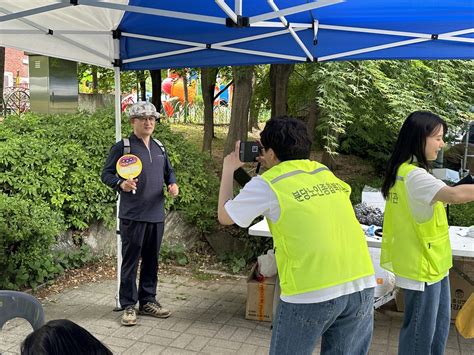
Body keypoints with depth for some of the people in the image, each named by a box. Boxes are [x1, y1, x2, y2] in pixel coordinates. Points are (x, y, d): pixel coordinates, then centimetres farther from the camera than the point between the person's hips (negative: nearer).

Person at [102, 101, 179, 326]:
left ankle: (148, 301, 27)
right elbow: (106, 174, -4)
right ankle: (128, 305, 13)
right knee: (130, 261, 1)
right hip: (132, 215, -6)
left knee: (151, 260, 14)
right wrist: (121, 183, -24)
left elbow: (168, 171, 24)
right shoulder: (122, 147, -4)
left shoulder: (159, 148, 14)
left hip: (156, 214, 6)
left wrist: (172, 184, 3)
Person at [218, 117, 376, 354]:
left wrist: (228, 168, 19)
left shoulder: (267, 184, -4)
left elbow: (224, 217, 10)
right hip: (362, 284, 5)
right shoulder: (324, 172, 11)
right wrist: (272, 166, 28)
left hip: (312, 293, -5)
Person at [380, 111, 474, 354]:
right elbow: (454, 195, -38)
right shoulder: (413, 175, -24)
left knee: (439, 325, 22)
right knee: (420, 332, 5)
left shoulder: (404, 170, 8)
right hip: (422, 266, -10)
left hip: (433, 263, 10)